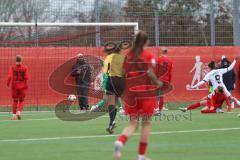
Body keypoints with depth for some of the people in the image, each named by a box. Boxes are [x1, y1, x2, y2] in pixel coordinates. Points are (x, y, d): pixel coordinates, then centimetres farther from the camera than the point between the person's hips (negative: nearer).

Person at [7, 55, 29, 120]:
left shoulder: (12, 67, -3)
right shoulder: (25, 68, -3)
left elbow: (9, 76, -12)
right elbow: (26, 77, -9)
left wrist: (8, 83, 3)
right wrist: (26, 85, 7)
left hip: (14, 86, 1)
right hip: (22, 86, -1)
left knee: (15, 101, 12)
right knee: (21, 101, 11)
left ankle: (14, 115, 11)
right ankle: (19, 112, -10)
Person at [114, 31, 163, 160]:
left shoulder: (128, 55, 5)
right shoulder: (148, 55, -7)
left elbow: (123, 73, 2)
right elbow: (150, 73, -17)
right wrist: (158, 83, -1)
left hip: (130, 92, 4)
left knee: (133, 124, 9)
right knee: (146, 123, 11)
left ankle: (120, 141, -22)